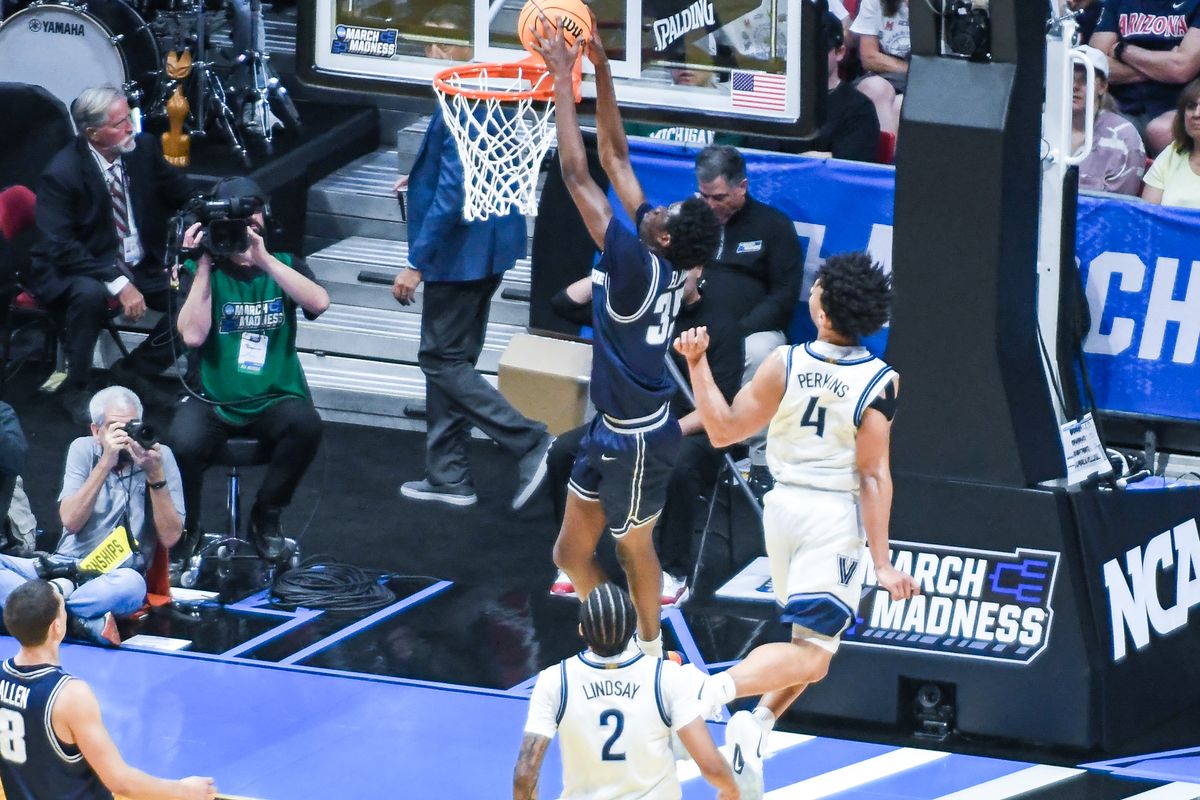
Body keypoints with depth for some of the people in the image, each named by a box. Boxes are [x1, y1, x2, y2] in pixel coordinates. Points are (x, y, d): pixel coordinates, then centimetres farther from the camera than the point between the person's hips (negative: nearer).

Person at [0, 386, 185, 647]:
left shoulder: (160, 456, 2)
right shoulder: (83, 449, 6)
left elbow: (170, 537, -6)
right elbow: (71, 522, -7)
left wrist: (155, 474, -16)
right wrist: (106, 463, -15)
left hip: (113, 580, -3)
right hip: (64, 569, 3)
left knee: (131, 585, -39)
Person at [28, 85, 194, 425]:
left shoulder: (143, 148, -5)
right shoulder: (62, 173, -21)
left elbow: (184, 196, 8)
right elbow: (59, 249, -25)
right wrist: (117, 282, -33)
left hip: (141, 268, 6)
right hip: (73, 272, -6)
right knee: (90, 294, -39)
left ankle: (132, 370, 8)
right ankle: (75, 390, -17)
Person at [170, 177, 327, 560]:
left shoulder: (284, 266, 9)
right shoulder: (202, 272, 3)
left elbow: (318, 303, -13)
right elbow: (193, 335, -13)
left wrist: (263, 259, -19)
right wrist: (204, 265, -13)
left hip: (274, 400, 1)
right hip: (212, 400, -1)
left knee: (305, 425, -33)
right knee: (183, 445, -33)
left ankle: (266, 518, -9)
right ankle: (186, 528, -2)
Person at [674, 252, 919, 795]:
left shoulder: (785, 365, -9)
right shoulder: (879, 383, -14)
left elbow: (724, 430, -5)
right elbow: (874, 476, -14)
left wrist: (696, 364, 0)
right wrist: (881, 563, -11)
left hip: (783, 503, 4)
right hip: (835, 512, -4)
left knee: (810, 635, 23)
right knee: (813, 653, -5)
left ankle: (757, 720, 4)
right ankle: (721, 687, -29)